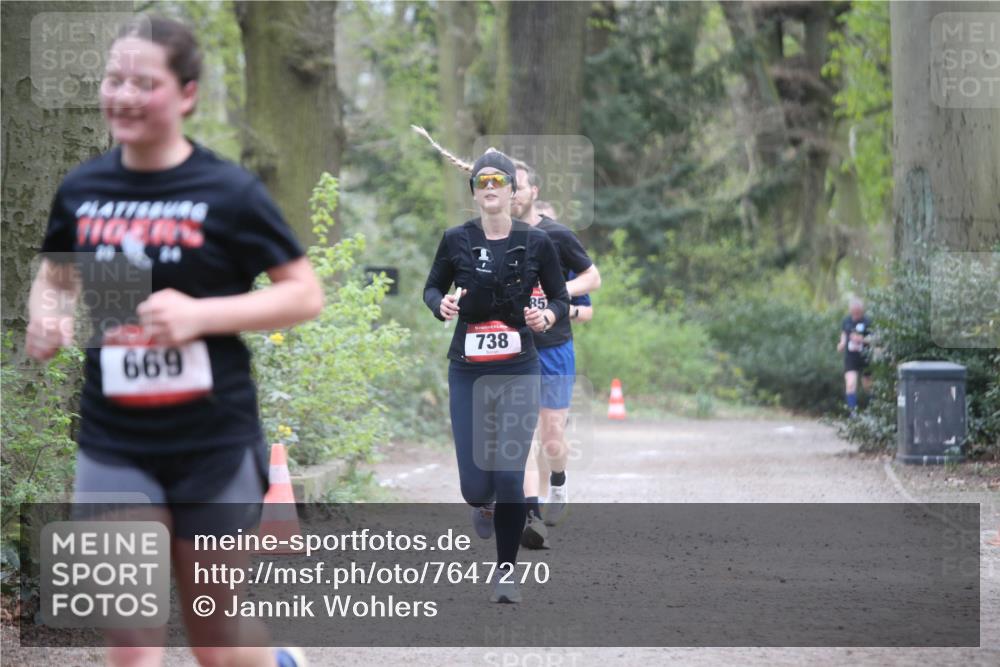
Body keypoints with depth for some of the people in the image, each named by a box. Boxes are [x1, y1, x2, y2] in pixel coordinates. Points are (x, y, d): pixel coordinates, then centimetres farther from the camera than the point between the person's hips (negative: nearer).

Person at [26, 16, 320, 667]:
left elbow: (306, 293, -6)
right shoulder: (81, 190, 2)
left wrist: (200, 314, -19)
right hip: (114, 447, 2)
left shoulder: (227, 192, -8)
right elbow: (54, 276, 21)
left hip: (214, 443, -2)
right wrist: (46, 319, -3)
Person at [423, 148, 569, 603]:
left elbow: (561, 298, 6)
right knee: (475, 484, -3)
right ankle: (483, 504, 37)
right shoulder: (456, 240, -3)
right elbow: (432, 288, 10)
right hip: (468, 371, 1)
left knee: (509, 477, -7)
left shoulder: (536, 242, -3)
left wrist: (548, 317, -16)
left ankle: (505, 569, 13)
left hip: (519, 371, 0)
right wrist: (442, 304, -12)